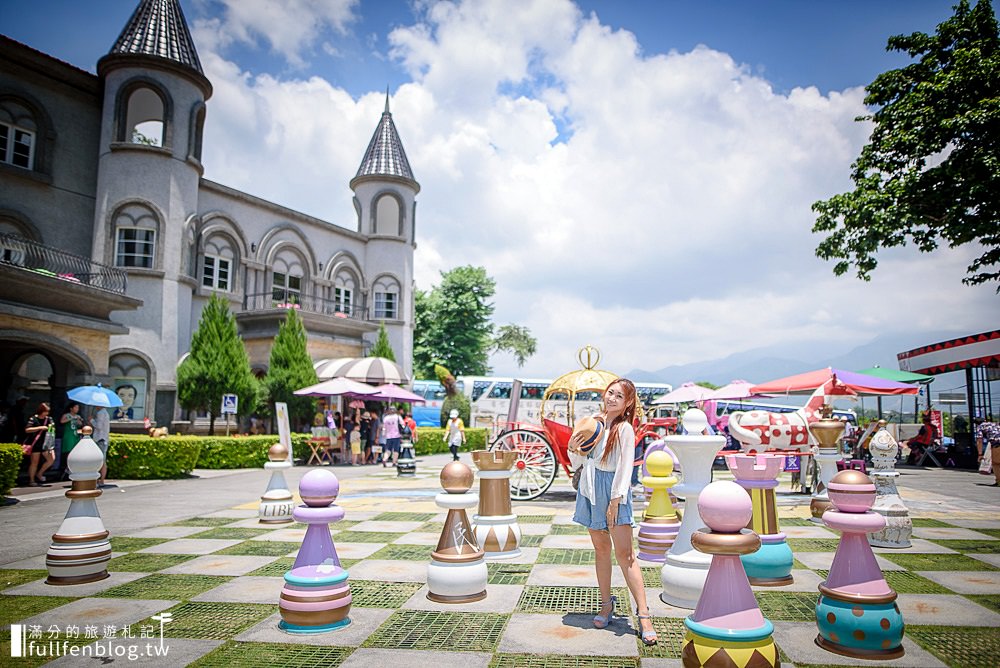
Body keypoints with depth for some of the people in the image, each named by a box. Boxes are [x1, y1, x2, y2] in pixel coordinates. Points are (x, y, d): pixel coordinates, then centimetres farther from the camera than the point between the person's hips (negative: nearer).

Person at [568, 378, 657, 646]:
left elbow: (625, 467, -10)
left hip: (613, 490, -5)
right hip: (590, 489, 6)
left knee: (624, 553, -9)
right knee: (601, 549, 12)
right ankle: (607, 604, 24)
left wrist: (615, 500, -14)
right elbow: (577, 463, 15)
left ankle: (643, 615, -6)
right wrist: (573, 447, -5)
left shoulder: (624, 428, -9)